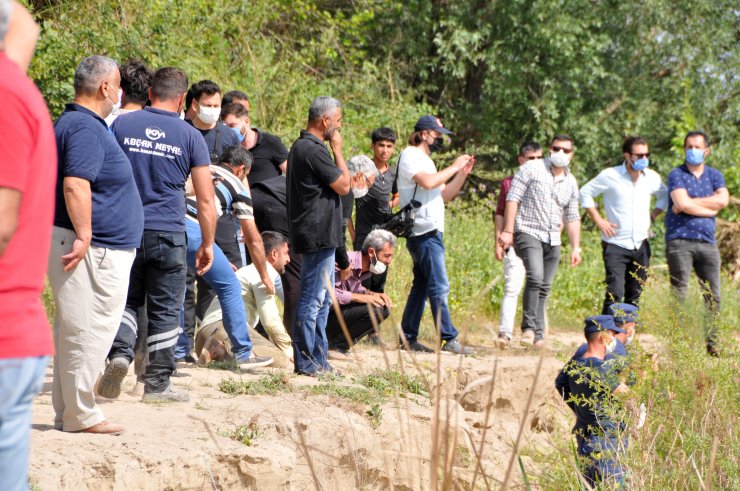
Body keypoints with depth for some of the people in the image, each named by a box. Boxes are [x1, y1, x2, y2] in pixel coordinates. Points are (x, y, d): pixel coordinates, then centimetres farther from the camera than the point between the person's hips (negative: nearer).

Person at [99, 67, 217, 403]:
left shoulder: (121, 125, 2)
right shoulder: (190, 136, -1)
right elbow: (206, 199, 0)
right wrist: (207, 244, 9)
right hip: (168, 235, -1)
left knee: (126, 299, 14)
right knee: (165, 310, 6)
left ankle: (119, 352, -12)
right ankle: (157, 384, 9)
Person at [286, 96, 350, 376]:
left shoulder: (300, 147, 16)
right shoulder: (314, 150, -18)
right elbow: (343, 185, -12)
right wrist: (338, 150, -6)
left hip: (315, 235, 11)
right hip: (319, 235, -11)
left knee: (322, 300, 15)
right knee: (312, 300, -7)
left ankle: (317, 359, 20)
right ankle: (305, 362, -4)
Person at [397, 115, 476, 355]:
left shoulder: (424, 160, 24)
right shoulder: (410, 156, -7)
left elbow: (445, 195, 23)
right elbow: (428, 182, -24)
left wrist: (463, 172, 12)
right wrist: (454, 167, -14)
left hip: (431, 232, 10)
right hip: (424, 232, -10)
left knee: (421, 286, 11)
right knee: (439, 287, -13)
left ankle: (408, 338, 14)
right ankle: (448, 339, -14)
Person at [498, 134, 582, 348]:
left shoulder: (571, 182, 15)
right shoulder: (531, 169, -2)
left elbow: (572, 217, 21)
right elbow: (513, 198, -6)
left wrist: (576, 247, 15)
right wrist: (507, 231, -13)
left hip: (553, 240, 6)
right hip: (528, 233, -6)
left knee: (544, 288, 6)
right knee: (535, 276, -25)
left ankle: (538, 335, 12)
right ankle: (528, 326, -19)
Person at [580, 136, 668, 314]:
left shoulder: (652, 177, 4)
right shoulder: (610, 176, -8)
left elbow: (664, 196, 24)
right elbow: (585, 193, 2)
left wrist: (653, 216, 9)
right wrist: (598, 220, -4)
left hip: (641, 245, 5)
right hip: (616, 245, -5)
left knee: (635, 296, 9)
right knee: (615, 294, -15)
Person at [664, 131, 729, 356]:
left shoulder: (714, 175, 15)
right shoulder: (677, 175, 3)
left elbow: (723, 200, -5)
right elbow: (682, 203, -14)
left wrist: (690, 203, -8)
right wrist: (710, 209, -4)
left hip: (707, 242, 4)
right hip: (680, 240, -4)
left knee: (712, 295, 1)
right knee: (678, 294, -5)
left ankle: (712, 343, 8)